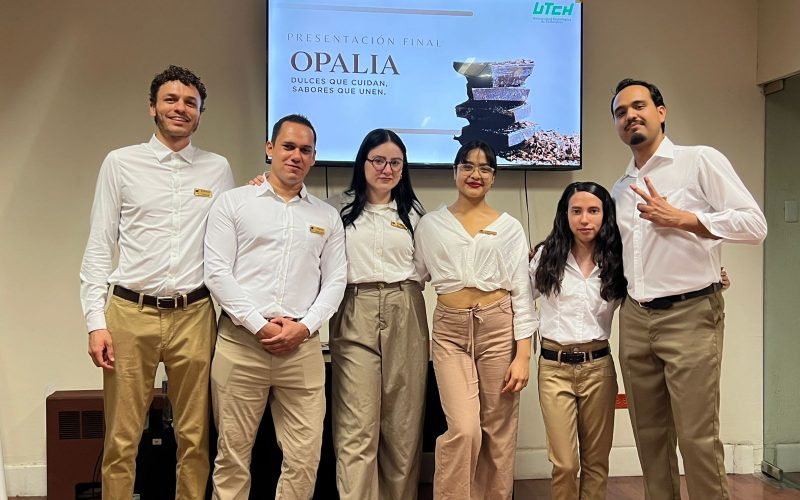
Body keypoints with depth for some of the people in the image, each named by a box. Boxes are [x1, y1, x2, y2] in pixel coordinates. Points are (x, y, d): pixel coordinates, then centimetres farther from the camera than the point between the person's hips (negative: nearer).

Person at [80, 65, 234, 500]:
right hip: (131, 313, -1)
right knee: (121, 439, 5)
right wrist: (96, 321, -4)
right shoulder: (121, 163, 5)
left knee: (195, 437, 9)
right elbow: (99, 247, 3)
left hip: (194, 315, 1)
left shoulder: (218, 169, 9)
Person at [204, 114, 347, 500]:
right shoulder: (233, 202, 6)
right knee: (233, 453, 6)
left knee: (304, 457, 2)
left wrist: (304, 326, -7)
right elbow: (217, 272, -2)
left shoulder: (327, 215, 14)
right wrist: (260, 325, -10)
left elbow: (335, 280, 9)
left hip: (303, 346, 2)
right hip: (241, 341, -2)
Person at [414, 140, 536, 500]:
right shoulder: (430, 225, 8)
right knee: (463, 430, -13)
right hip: (450, 332, 0)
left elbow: (522, 292, 2)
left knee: (498, 433, 6)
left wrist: (523, 354, -5)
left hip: (499, 328, 1)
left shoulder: (509, 227, 6)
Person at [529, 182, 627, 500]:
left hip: (598, 366, 1)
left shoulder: (616, 262, 4)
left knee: (596, 461, 10)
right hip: (554, 367, -1)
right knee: (564, 464, -2)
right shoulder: (547, 256, 3)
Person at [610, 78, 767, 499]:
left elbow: (755, 225, -10)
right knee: (649, 435, 11)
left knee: (697, 438, -4)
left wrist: (681, 218, -17)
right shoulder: (620, 189, 15)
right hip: (634, 321, 6)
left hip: (690, 316, -6)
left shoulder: (700, 160, -3)